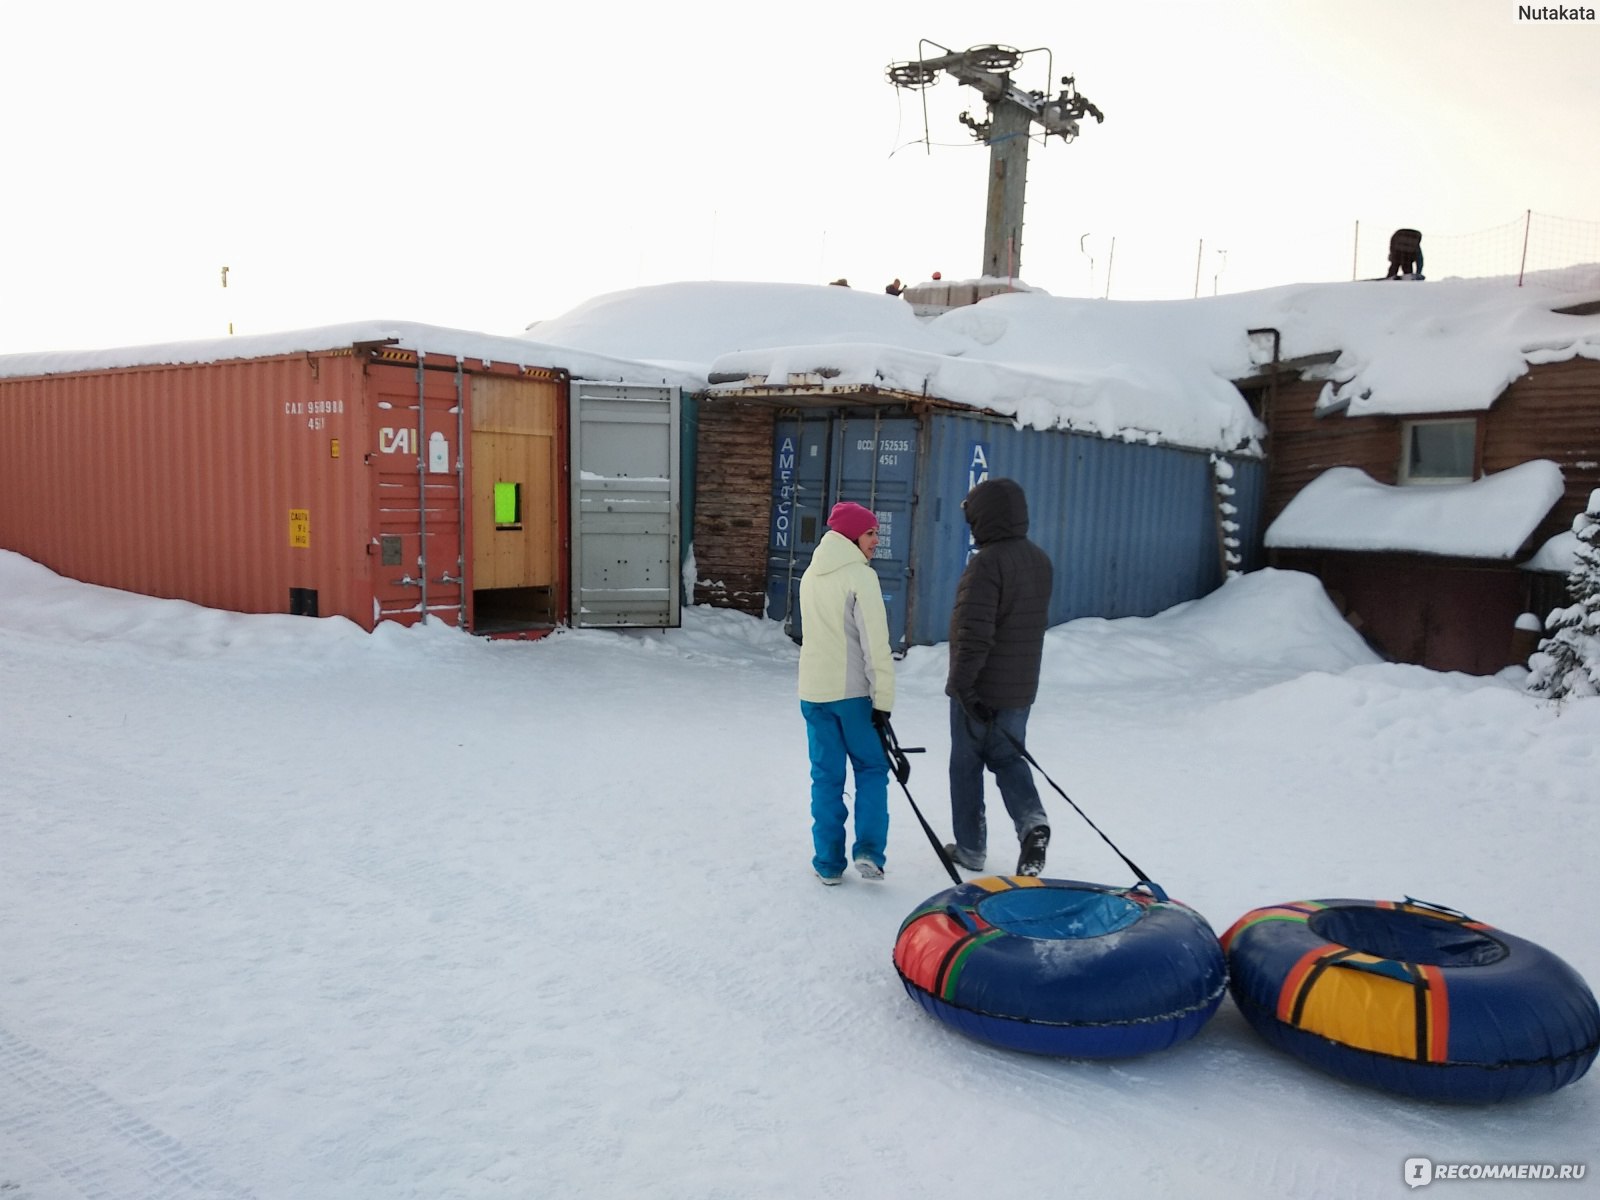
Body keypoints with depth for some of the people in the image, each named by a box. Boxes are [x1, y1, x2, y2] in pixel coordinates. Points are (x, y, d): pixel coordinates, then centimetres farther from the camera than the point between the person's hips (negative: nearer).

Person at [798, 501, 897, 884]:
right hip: (854, 692, -6)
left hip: (813, 691, 6)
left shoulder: (811, 574, 11)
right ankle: (868, 851, 1)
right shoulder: (861, 576, -13)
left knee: (826, 775, 10)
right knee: (872, 769, 10)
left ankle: (828, 863, 12)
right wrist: (882, 700, -14)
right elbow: (875, 644, -16)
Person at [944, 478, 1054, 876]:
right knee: (1009, 758, 19)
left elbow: (974, 632, -26)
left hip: (980, 691, -7)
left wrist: (962, 684, -20)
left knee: (966, 766, 9)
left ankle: (970, 848, 18)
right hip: (1021, 689, 7)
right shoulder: (1040, 560, 6)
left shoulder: (987, 562, -21)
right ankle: (1032, 822, -4)